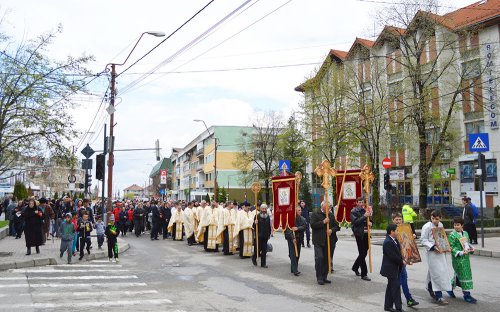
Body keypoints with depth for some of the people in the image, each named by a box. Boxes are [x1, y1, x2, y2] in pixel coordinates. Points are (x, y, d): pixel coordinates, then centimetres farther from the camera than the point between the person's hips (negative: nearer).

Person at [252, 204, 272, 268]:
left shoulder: (268, 216, 7)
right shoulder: (257, 216, -6)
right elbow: (254, 226, -5)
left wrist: (269, 234, 17)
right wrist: (255, 223, -26)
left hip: (265, 236, 4)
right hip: (259, 236, -4)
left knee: (264, 250, 4)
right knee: (258, 248, -2)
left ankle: (263, 263, 12)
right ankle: (254, 258, 27)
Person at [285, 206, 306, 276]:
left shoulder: (302, 219, 9)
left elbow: (304, 227, -3)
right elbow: (287, 229, -13)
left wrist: (297, 228, -21)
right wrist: (292, 238, -19)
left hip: (299, 239, 6)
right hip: (291, 239, -6)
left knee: (297, 255, 10)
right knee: (293, 255, -8)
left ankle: (293, 269, 21)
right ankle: (295, 270, -8)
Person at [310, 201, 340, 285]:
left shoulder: (331, 215, 14)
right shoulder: (315, 214, 1)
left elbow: (337, 226, 13)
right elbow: (312, 225, -12)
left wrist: (332, 230, -7)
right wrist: (323, 222, -14)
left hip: (328, 241, 5)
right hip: (318, 241, -5)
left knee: (327, 259, 6)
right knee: (319, 258, -11)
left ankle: (324, 277, 17)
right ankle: (319, 278, -3)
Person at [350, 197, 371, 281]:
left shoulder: (364, 210, 15)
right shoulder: (354, 211, -4)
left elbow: (368, 220, 24)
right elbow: (355, 222, -17)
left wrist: (370, 222, 1)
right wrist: (364, 216, -24)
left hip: (366, 234, 7)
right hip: (359, 234, -7)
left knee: (364, 253, 14)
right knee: (362, 254, -5)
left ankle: (355, 267, 35)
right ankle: (364, 274, -1)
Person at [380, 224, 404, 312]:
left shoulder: (394, 240, 8)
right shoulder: (388, 242, -23)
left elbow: (398, 252, 16)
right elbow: (393, 256, -24)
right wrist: (402, 262, -12)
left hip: (394, 268, 10)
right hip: (391, 269, -10)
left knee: (391, 287, 15)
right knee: (396, 287, -5)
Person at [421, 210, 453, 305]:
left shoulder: (440, 225, 10)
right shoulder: (427, 226, -11)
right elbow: (424, 240, -13)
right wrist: (433, 247, -21)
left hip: (441, 252, 7)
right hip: (432, 253, -7)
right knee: (437, 273, -9)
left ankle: (430, 288, 39)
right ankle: (438, 297, -5)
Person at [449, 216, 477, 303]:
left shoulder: (465, 233, 11)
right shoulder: (452, 235, -11)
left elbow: (468, 243, 22)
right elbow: (452, 247, -14)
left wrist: (471, 248, 3)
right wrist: (460, 253, -23)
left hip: (466, 257, 7)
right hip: (458, 258, -7)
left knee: (458, 275, 15)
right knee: (463, 275, -5)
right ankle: (466, 294, 3)